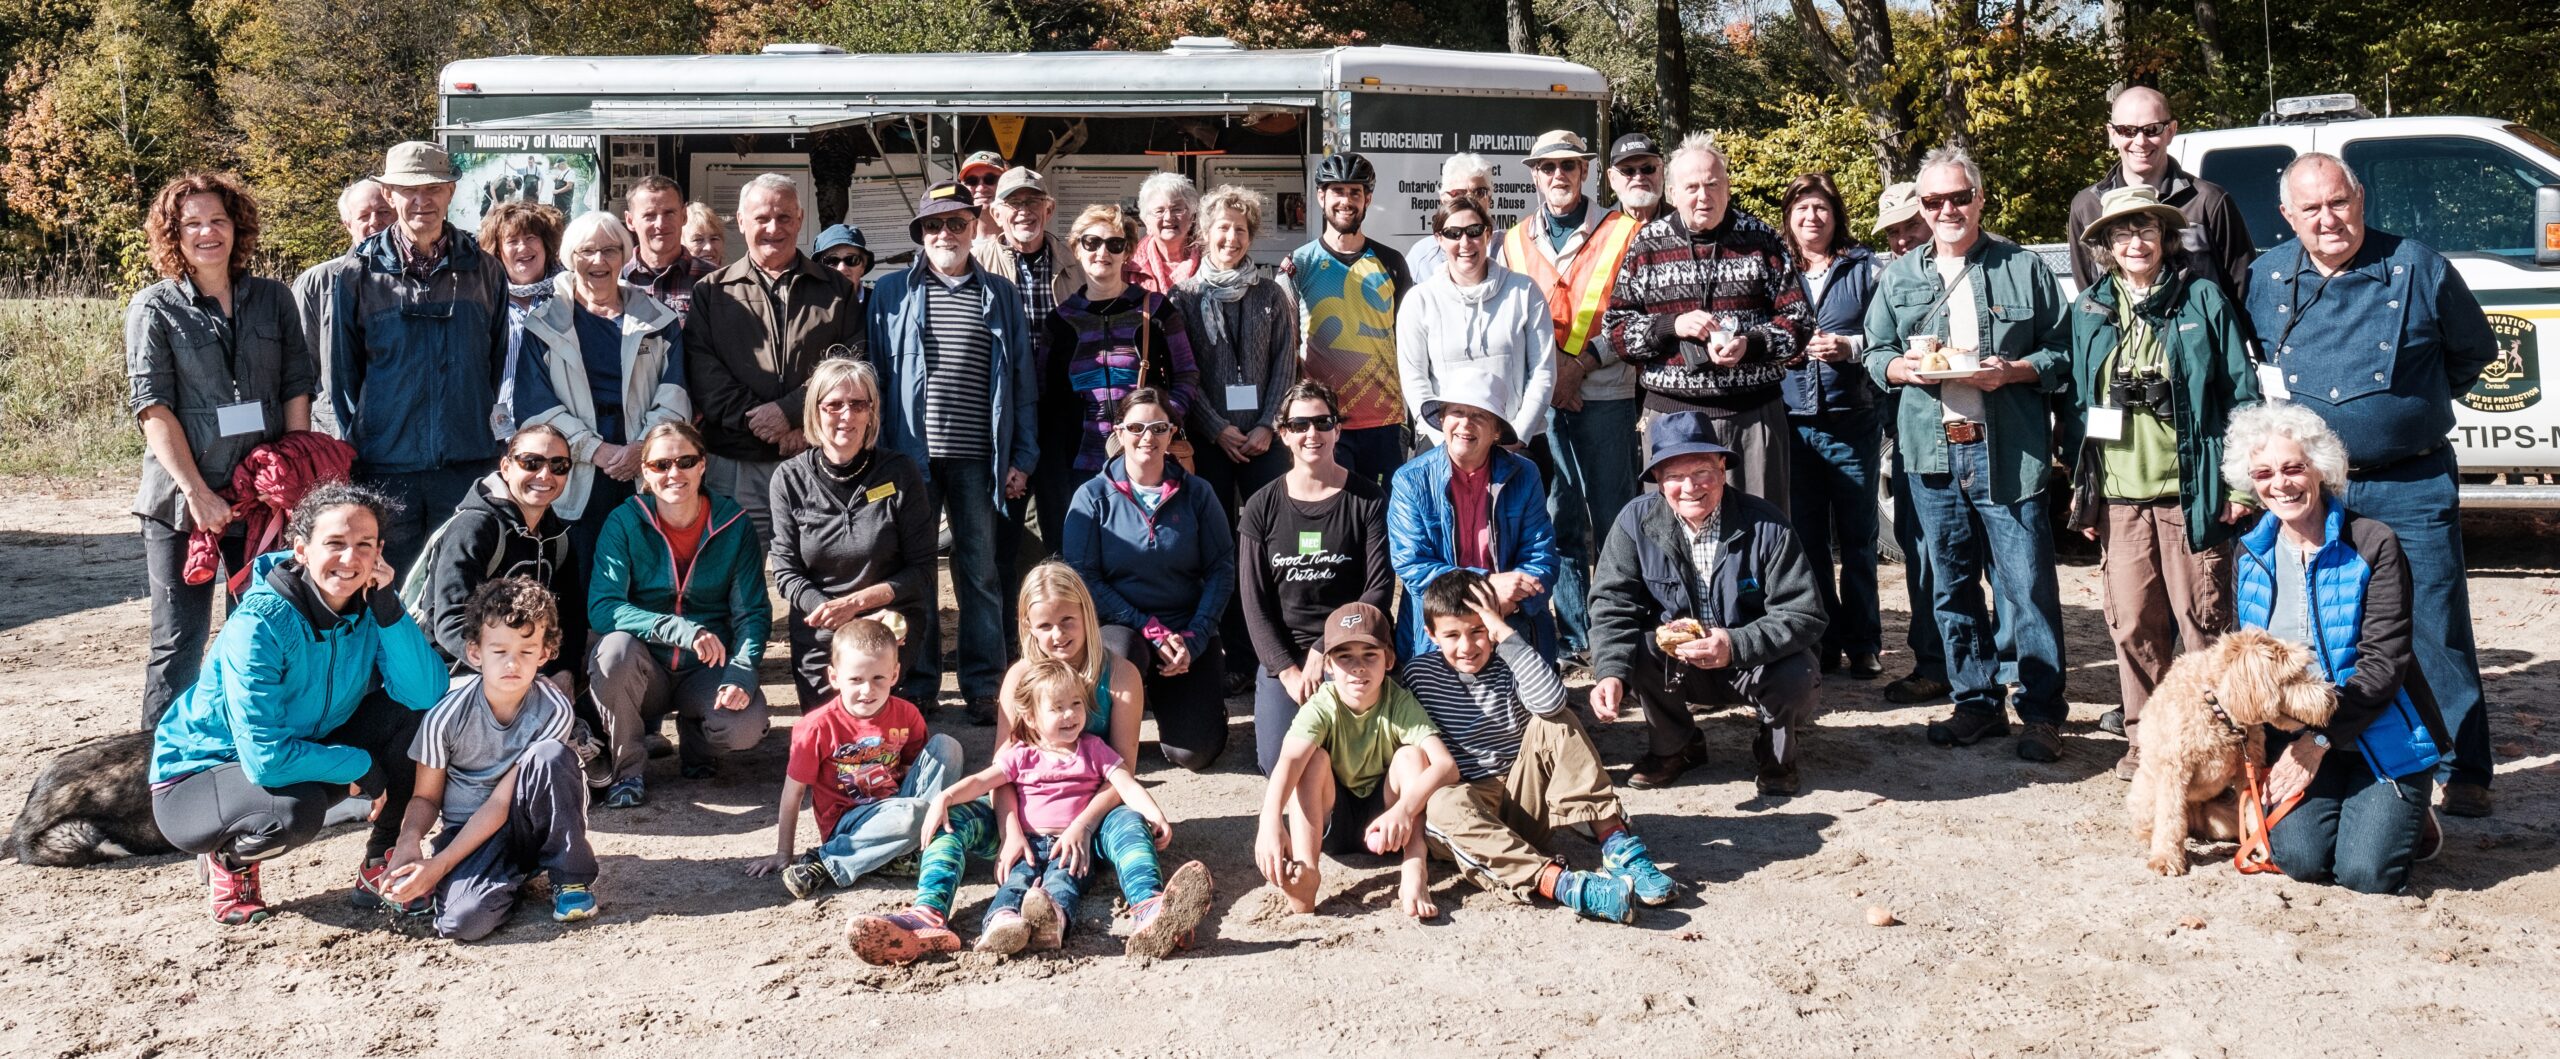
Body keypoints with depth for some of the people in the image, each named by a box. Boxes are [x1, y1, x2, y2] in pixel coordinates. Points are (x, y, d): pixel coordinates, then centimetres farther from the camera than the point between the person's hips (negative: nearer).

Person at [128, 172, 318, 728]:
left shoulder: (273, 299, 9)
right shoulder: (154, 308, 0)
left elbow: (298, 389, 7)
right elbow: (153, 407, -7)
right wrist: (197, 492, -16)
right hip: (182, 501, -3)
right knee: (179, 644, 1)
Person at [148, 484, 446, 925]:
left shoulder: (369, 607, -11)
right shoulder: (259, 625, -28)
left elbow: (427, 694, -24)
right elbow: (266, 759, -33)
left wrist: (387, 606, -29)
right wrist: (360, 767, -22)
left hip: (305, 751, 6)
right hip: (199, 773, -5)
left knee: (410, 716, -16)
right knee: (295, 812, -37)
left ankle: (383, 857, 1)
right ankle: (229, 859, -1)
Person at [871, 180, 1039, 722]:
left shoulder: (1001, 295, 10)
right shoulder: (891, 292, 8)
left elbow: (1022, 381, 10)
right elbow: (875, 373, 6)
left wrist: (1022, 458, 4)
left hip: (978, 459, 0)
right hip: (911, 455, 0)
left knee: (982, 573, 3)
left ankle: (984, 686, 11)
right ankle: (917, 684, 15)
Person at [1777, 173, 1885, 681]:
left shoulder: (1864, 268, 6)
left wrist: (1850, 346, -13)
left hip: (1852, 421, -2)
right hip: (1794, 422, 2)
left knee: (1857, 539, 2)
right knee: (1807, 540, 6)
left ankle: (1863, 644, 12)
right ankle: (1823, 643, 15)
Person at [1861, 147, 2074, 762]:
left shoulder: (2024, 269, 4)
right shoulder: (1898, 277, 14)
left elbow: (2062, 354, 3)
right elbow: (1874, 354, 16)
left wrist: (2012, 371, -14)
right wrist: (1902, 367, -5)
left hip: (2008, 453, -3)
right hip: (1933, 453, 4)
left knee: (2028, 587, -3)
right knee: (1951, 587, 9)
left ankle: (2042, 712, 5)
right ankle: (1976, 703, 21)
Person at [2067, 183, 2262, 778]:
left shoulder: (2202, 300, 1)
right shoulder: (2091, 311, 12)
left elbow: (2242, 394, 0)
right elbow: (2079, 401, 16)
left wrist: (2240, 483, -6)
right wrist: (2081, 487, 11)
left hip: (2191, 493, -3)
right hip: (2119, 496, 3)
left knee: (2203, 620, 0)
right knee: (2132, 624, 6)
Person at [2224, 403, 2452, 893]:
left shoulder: (2373, 545, -12)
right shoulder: (2250, 555, 4)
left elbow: (2383, 663, -15)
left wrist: (2319, 740, -19)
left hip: (2381, 735, -3)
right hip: (2298, 734, 3)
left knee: (2366, 871, -18)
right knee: (2299, 857, -19)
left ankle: (2407, 815, 16)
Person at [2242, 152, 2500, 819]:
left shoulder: (2417, 268, -3)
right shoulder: (2268, 278, 5)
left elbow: (2475, 350, 10)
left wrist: (2411, 404, 6)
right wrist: (2273, 404, 7)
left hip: (2411, 489, -2)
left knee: (2435, 630, -1)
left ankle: (2462, 771, 9)